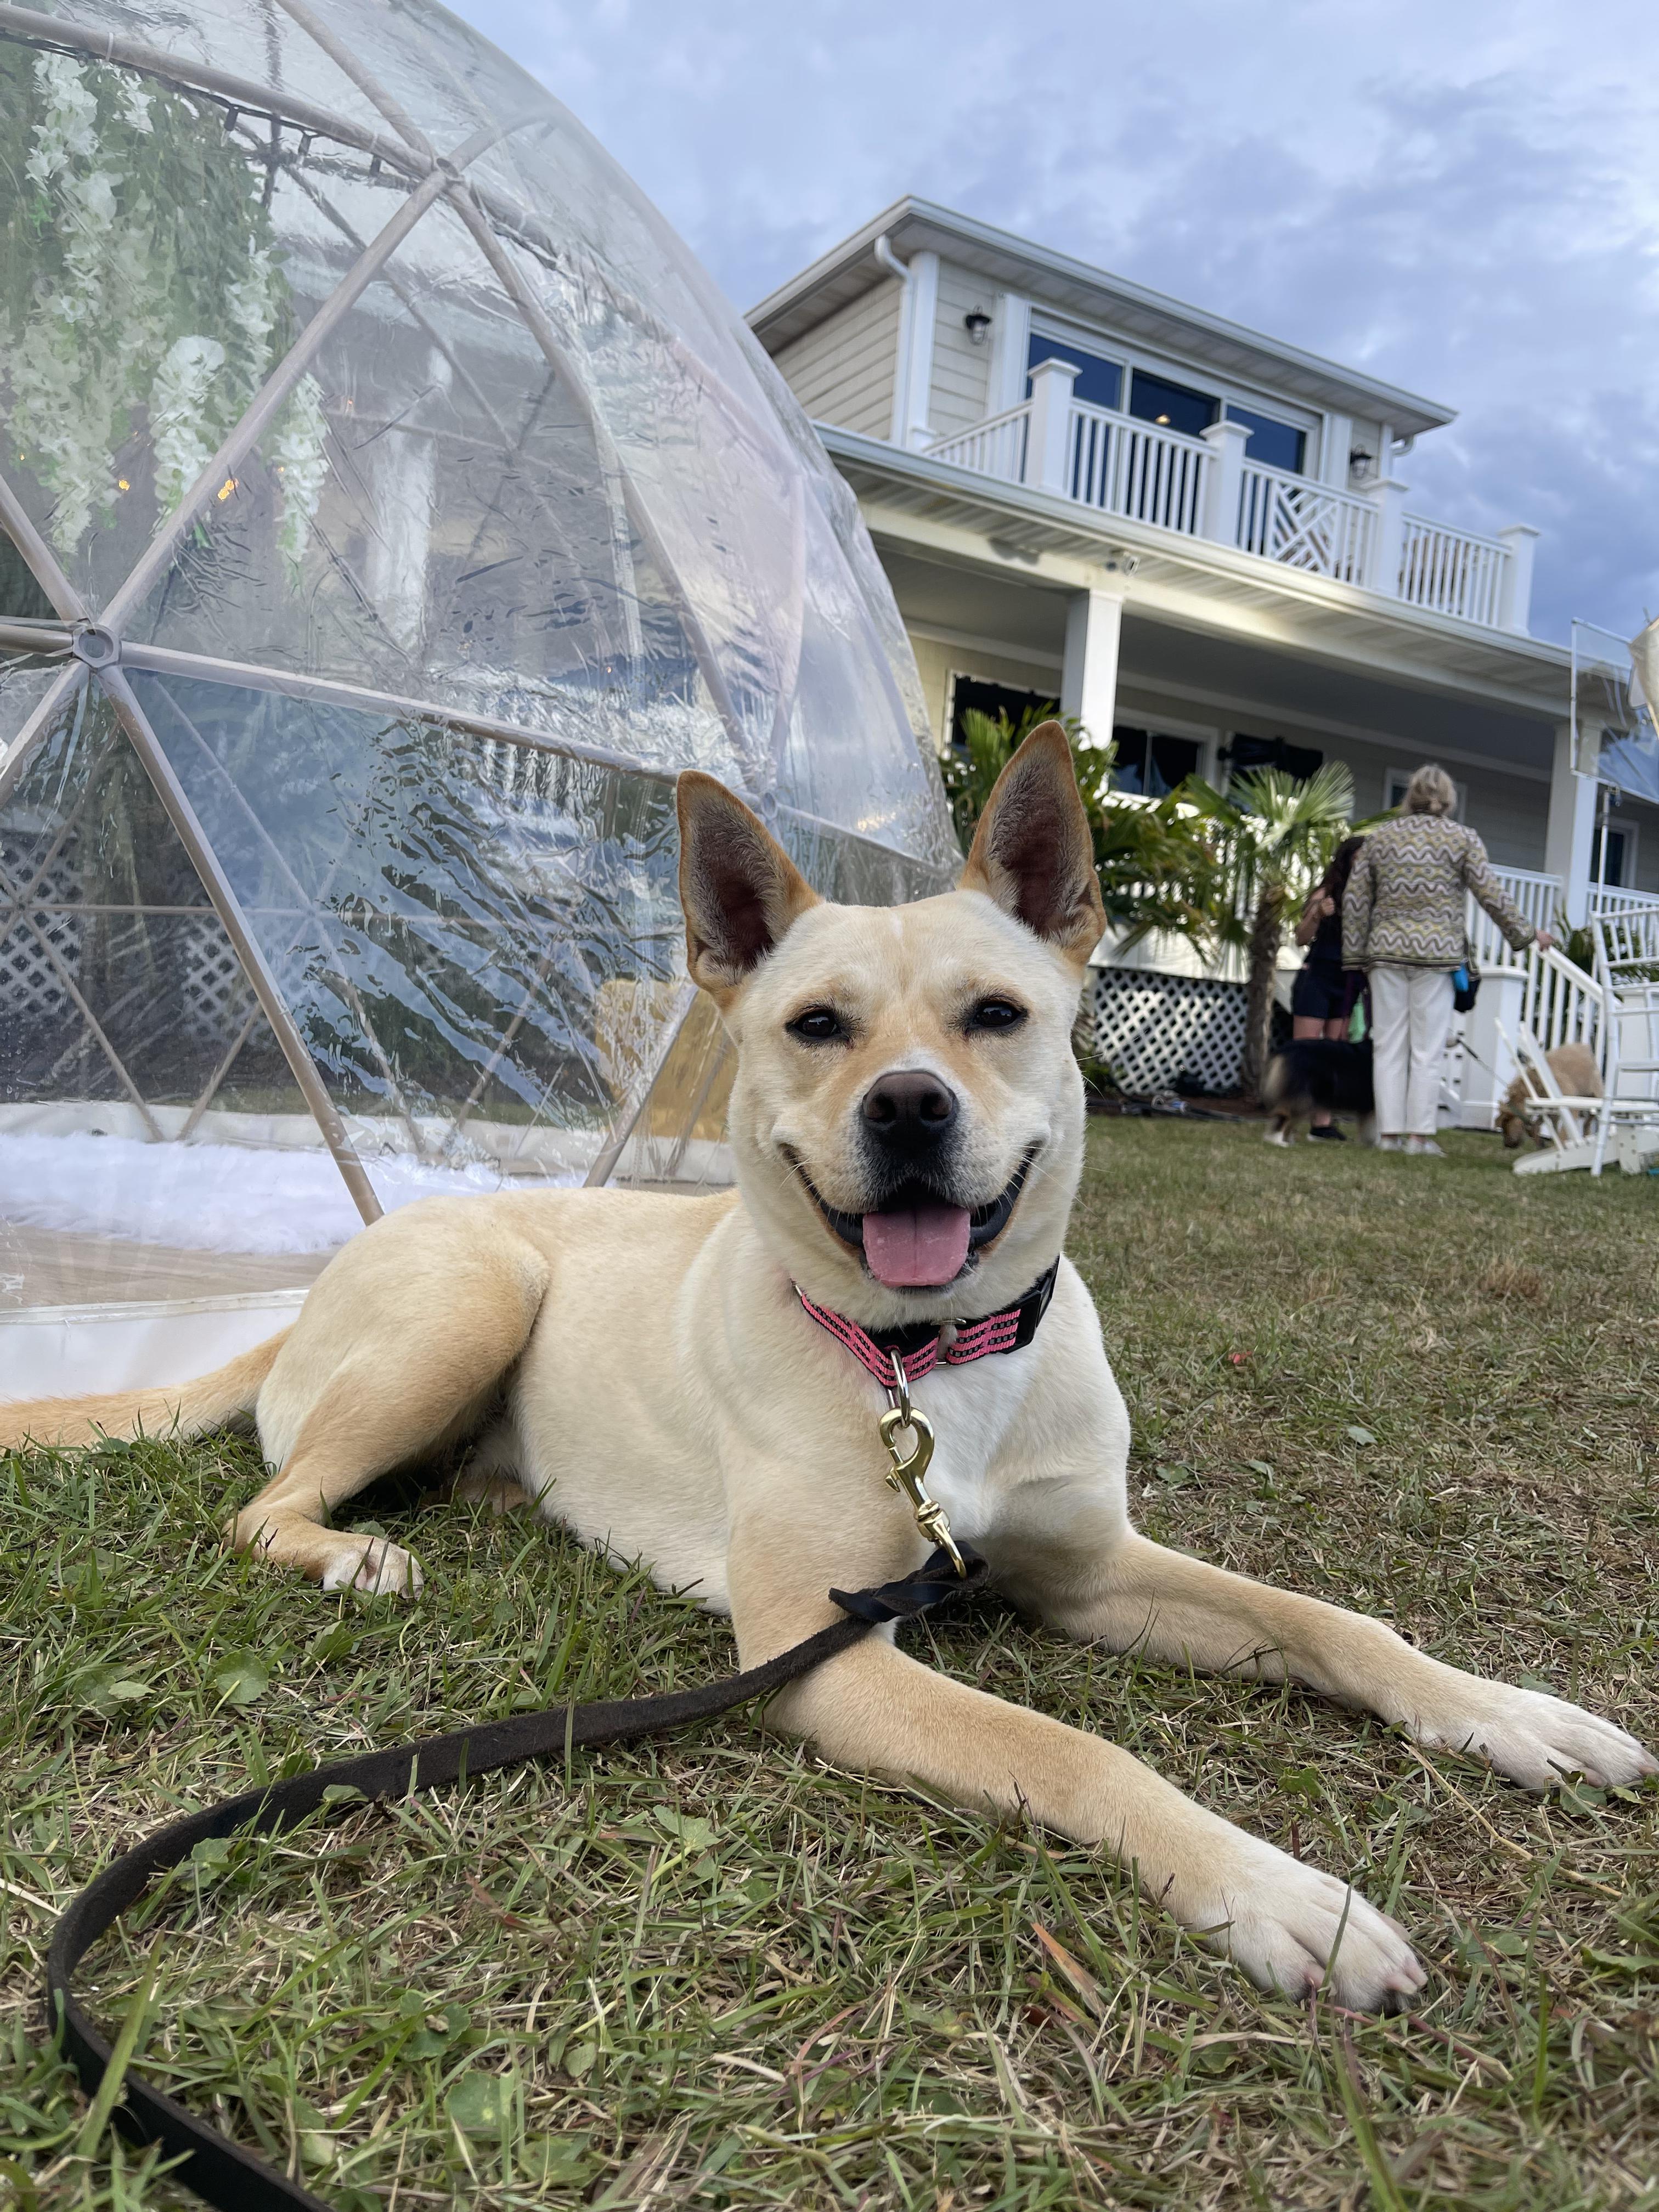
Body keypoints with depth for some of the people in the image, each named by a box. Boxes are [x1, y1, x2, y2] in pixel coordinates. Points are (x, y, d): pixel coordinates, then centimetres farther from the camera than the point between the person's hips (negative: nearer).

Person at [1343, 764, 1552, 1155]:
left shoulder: (1380, 836, 9)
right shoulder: (1463, 838, 1)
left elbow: (1355, 899, 7)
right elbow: (1492, 896, 0)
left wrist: (1355, 954, 12)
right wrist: (1527, 933, 12)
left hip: (1386, 950, 3)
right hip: (1437, 950, -2)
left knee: (1388, 1046, 5)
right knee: (1428, 1049, 1)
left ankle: (1389, 1133, 3)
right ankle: (1419, 1135, 1)